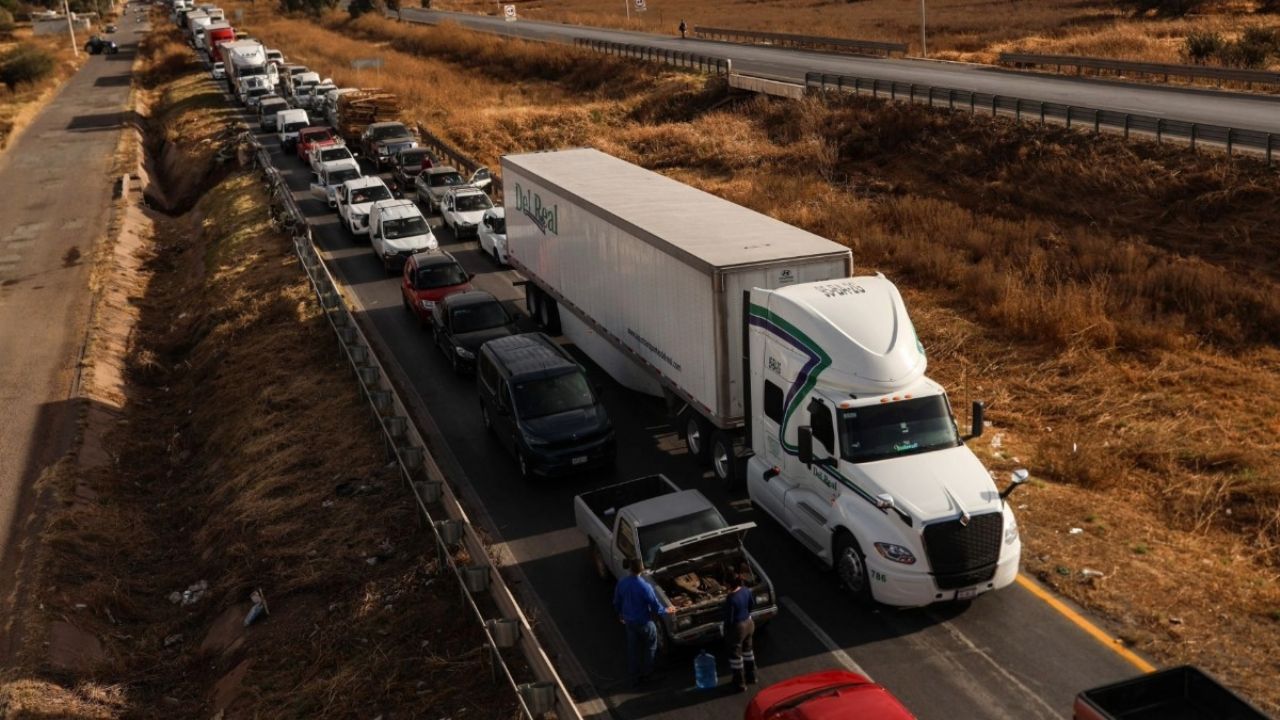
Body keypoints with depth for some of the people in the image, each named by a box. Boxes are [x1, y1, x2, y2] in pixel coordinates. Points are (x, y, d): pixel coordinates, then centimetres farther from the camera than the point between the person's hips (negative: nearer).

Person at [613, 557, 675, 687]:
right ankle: (646, 672, 39)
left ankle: (635, 677, 33)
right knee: (650, 645, 24)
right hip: (644, 622, -4)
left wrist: (621, 614, 21)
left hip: (629, 621, 4)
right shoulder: (645, 587, -30)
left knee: (632, 649, 21)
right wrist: (666, 611, 1)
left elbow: (616, 603, 1)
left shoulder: (621, 583, -15)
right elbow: (656, 608, -21)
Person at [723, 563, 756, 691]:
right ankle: (751, 676, 43)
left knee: (735, 654, 13)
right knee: (748, 649, 27)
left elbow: (729, 618, -23)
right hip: (749, 623, 7)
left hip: (738, 627, -7)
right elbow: (752, 605, 7)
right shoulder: (746, 590, -10)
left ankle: (740, 683, 26)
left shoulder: (731, 599, -31)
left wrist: (726, 631, -7)